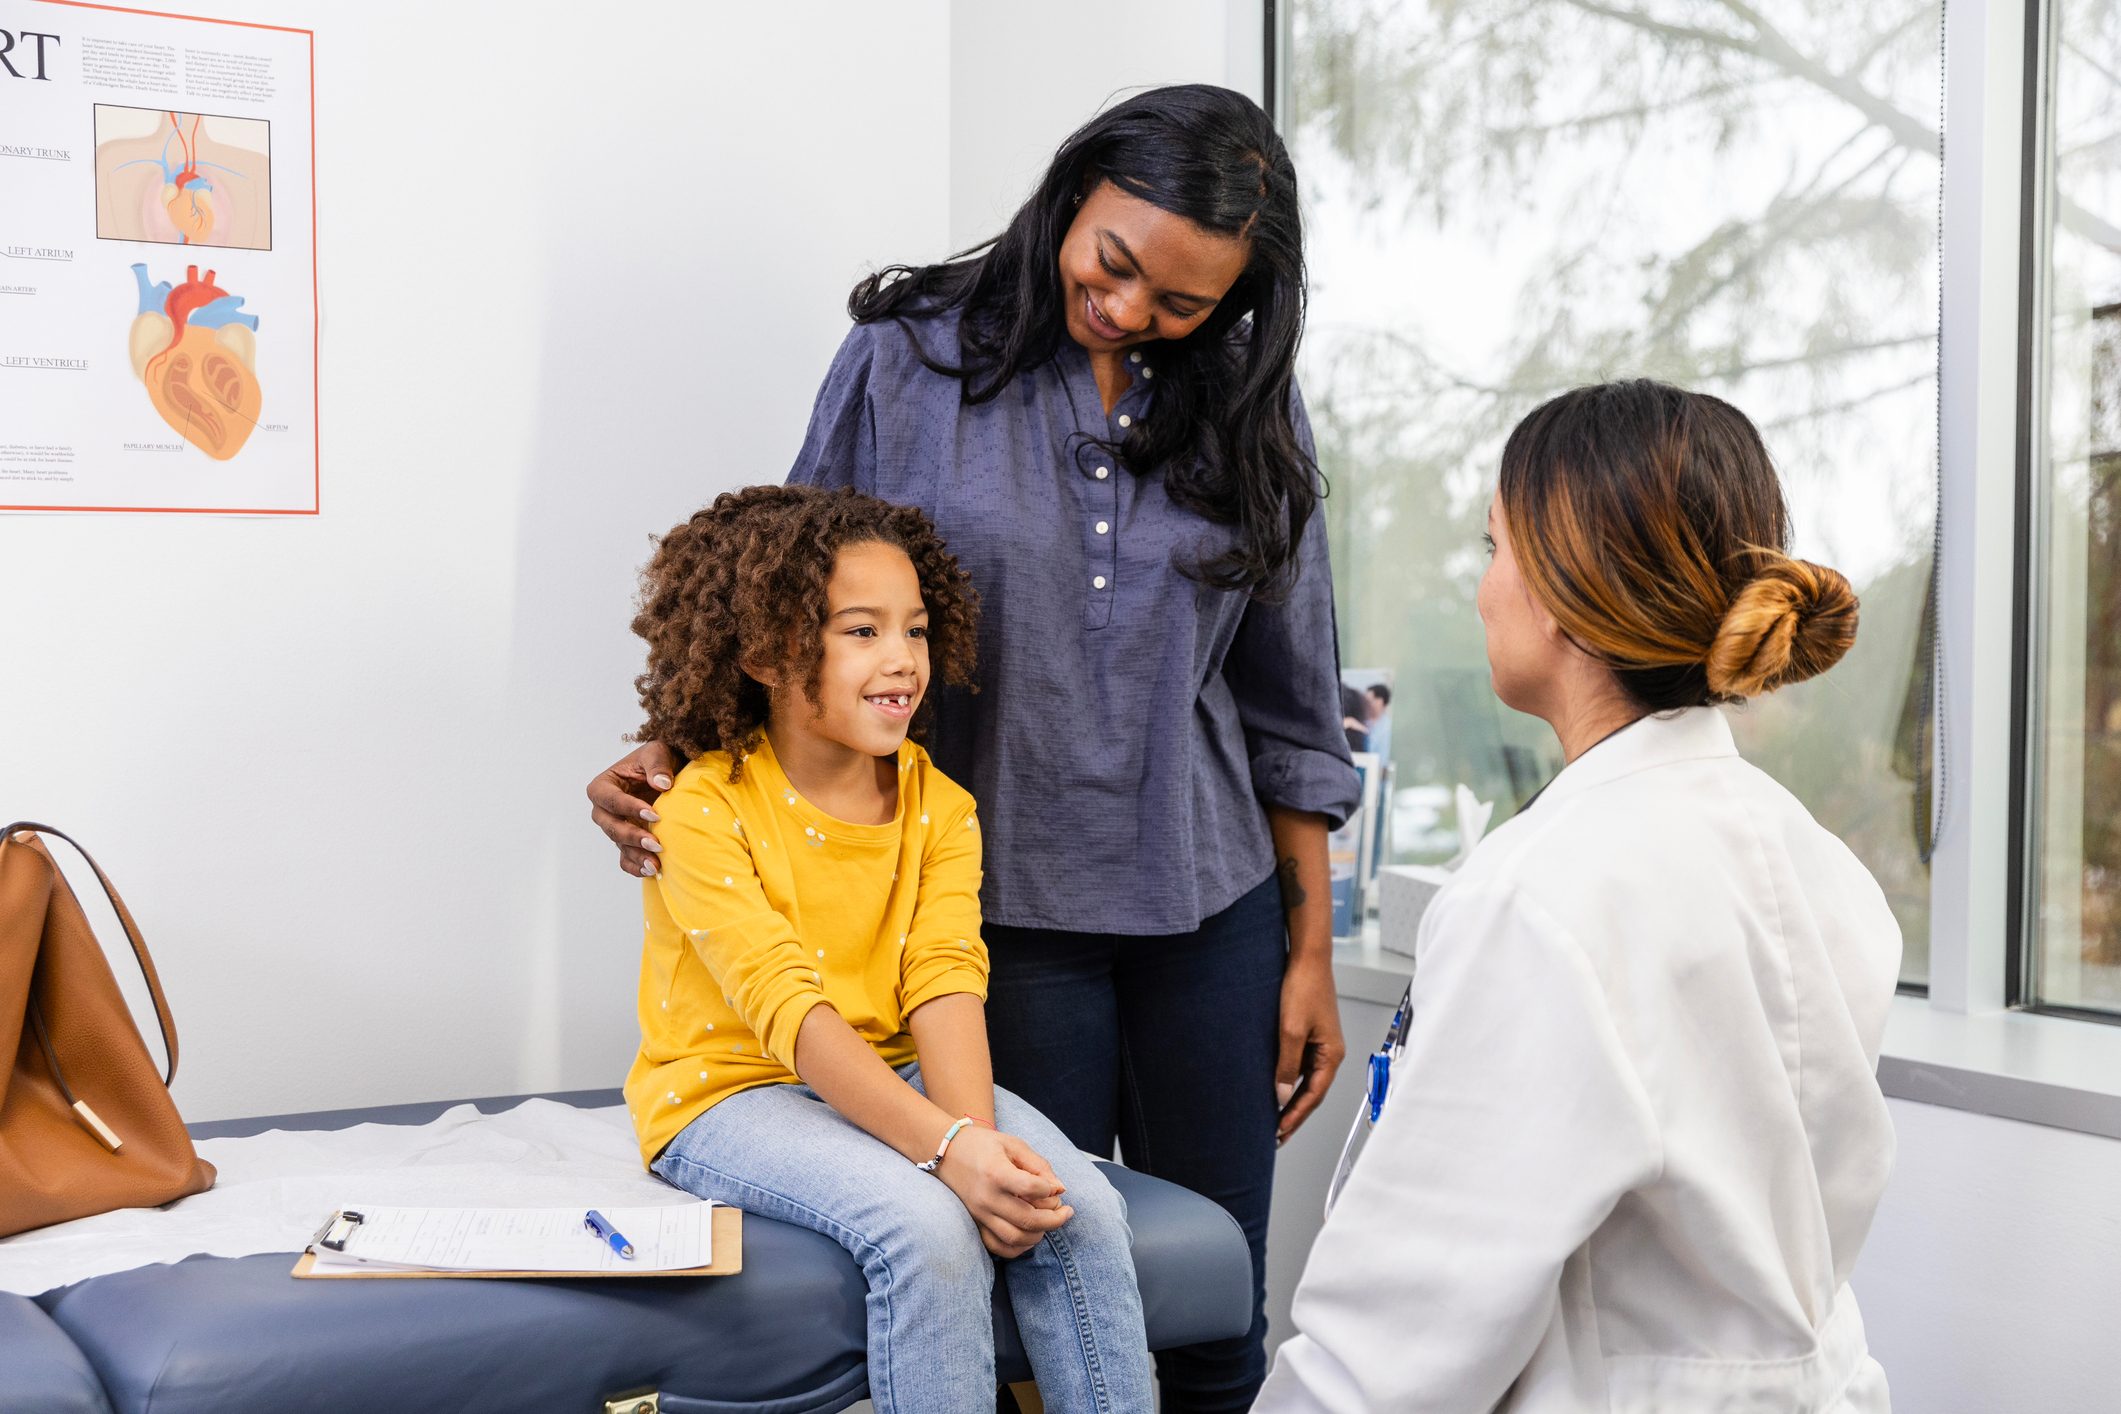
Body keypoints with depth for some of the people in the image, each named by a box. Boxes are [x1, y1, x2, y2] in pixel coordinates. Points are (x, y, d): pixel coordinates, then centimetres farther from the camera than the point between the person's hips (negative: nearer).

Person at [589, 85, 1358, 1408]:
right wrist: (678, 752, -12)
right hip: (1004, 909, -2)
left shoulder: (1244, 405, 4)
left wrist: (1312, 949, 7)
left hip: (1210, 911, 2)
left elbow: (1287, 697, 8)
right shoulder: (910, 361, -3)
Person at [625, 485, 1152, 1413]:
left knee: (1082, 1207, -20)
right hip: (733, 1092, -5)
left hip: (894, 1077, 5)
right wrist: (946, 1148, -36)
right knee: (926, 1227, -31)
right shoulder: (704, 812, -15)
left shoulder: (938, 805, 2)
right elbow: (791, 1011, -25)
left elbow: (944, 985, -11)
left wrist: (979, 1139, -30)